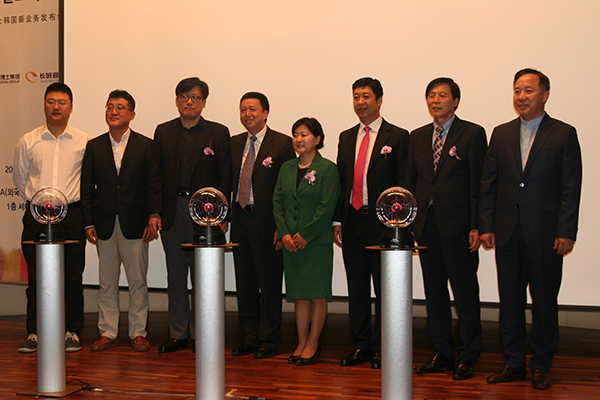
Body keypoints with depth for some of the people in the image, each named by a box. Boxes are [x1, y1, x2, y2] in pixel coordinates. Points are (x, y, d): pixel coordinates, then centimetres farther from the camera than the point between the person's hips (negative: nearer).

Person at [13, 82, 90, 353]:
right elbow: (19, 178, 17)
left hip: (72, 214, 0)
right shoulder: (28, 141, 6)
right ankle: (34, 333, 10)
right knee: (36, 277, 1)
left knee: (73, 277, 0)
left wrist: (71, 200, 11)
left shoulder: (84, 142, 4)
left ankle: (72, 332, 10)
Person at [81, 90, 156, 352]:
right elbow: (87, 188, 8)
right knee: (107, 281, 8)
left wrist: (152, 221, -6)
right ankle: (108, 332, 16)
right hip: (105, 225, 2)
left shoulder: (145, 146, 2)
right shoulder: (94, 146, 9)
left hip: (135, 224, -2)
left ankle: (138, 333, 12)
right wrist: (88, 223, 1)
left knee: (138, 281, 3)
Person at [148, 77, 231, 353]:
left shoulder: (218, 133, 2)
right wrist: (154, 212, -2)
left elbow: (225, 178, -1)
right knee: (175, 276, 9)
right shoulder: (163, 132, 10)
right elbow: (155, 175, 7)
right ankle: (177, 334, 18)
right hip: (172, 212, 3)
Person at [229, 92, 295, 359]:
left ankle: (269, 339, 14)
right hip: (240, 219, 6)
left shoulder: (282, 144, -6)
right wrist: (225, 216, 6)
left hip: (267, 221, -6)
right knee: (244, 281, 11)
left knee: (269, 282, 3)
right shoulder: (234, 144, 13)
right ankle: (250, 336, 23)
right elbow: (230, 182, 16)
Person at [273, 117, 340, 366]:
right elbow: (277, 203, 9)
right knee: (300, 295, 9)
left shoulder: (327, 169, -5)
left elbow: (327, 206, -11)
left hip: (317, 241, -5)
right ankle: (301, 343, 16)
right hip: (291, 243, 5)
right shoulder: (286, 168, 12)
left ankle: (313, 344, 11)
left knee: (317, 294, 1)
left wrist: (305, 235, -13)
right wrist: (284, 234, -4)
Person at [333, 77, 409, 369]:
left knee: (384, 288, 2)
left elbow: (402, 184, -5)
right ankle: (361, 346, 20)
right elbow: (341, 181, 15)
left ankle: (382, 348, 12)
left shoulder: (398, 137, -1)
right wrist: (337, 220, 7)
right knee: (357, 288, 10)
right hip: (352, 222, 5)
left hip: (382, 223, -5)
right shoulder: (346, 137, 15)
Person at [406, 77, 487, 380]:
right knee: (434, 292, 11)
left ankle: (468, 357, 11)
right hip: (426, 226, 5)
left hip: (458, 226, -5)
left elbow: (478, 183, -6)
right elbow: (411, 182, 15)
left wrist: (476, 227, -12)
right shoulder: (417, 137, 14)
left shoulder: (473, 134, -2)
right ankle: (442, 353, 21)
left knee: (465, 294, 1)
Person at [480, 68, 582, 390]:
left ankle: (541, 365, 17)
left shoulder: (563, 134, 0)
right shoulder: (501, 134, 10)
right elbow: (488, 183, 10)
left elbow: (571, 187, -4)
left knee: (544, 301, 4)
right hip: (507, 233, 4)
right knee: (509, 300, 8)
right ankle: (513, 363, 19)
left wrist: (566, 232, -11)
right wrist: (485, 226, 2)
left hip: (545, 233, -3)